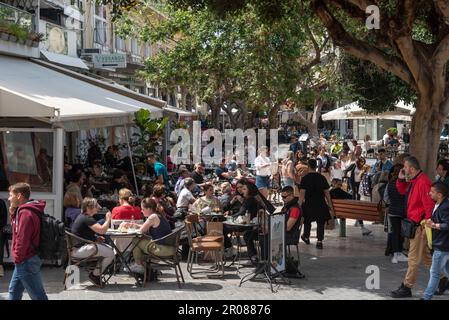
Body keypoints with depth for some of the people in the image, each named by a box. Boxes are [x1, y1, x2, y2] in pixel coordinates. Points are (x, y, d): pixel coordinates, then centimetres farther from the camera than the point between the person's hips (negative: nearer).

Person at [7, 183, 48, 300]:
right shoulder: (25, 211, 11)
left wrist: (17, 258, -14)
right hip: (24, 261, 11)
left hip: (26, 262, -11)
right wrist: (13, 213, 4)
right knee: (14, 292, 18)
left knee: (38, 295, -5)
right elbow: (17, 229, 18)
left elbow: (22, 239, -24)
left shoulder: (25, 213, -20)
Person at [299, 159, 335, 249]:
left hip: (308, 204, -1)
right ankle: (319, 241, -2)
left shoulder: (305, 178, -9)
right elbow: (327, 193, 2)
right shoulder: (322, 178, -1)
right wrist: (330, 205, 10)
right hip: (321, 204, 1)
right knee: (320, 222, 5)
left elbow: (302, 193, -13)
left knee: (307, 221, 19)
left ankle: (306, 237, 37)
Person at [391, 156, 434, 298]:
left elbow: (429, 205, -24)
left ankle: (406, 287, 2)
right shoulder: (413, 181, 10)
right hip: (414, 223, 10)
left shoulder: (423, 182, -20)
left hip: (420, 225, -10)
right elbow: (402, 191, 27)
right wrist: (401, 179, 8)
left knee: (414, 258, -3)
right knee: (426, 256, 18)